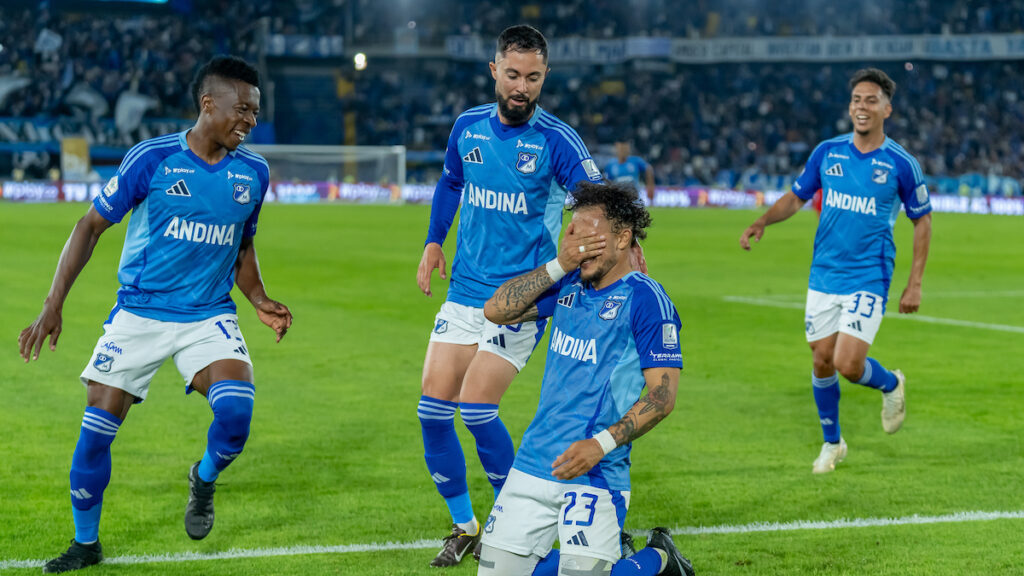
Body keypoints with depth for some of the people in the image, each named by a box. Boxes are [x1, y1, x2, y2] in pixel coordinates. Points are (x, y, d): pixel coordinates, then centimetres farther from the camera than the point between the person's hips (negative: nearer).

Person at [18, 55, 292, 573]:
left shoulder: (253, 173, 3)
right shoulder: (152, 158, -10)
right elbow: (91, 227, -4)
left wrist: (261, 302, 3)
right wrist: (53, 306, -9)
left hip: (210, 317, 2)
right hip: (139, 313, -2)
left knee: (235, 410, -23)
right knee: (96, 430, -3)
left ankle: (204, 480, 10)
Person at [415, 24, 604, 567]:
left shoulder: (556, 140, -11)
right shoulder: (468, 127, 5)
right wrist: (433, 242, 16)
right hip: (464, 291, 5)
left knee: (475, 406, -14)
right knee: (433, 408, 1)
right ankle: (464, 528, 18)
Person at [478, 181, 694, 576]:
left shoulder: (645, 299, -9)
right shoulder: (569, 286, 11)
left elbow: (662, 395, -13)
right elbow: (495, 311, 5)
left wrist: (601, 444, -23)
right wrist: (559, 265, -3)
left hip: (595, 475, -6)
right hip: (533, 466, 6)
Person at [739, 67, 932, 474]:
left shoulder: (901, 164, -6)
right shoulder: (827, 152, 1)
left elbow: (922, 220, 3)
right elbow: (796, 197, 13)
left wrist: (915, 284, -1)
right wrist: (762, 222, -7)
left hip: (869, 280, -3)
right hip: (824, 276, 4)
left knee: (849, 365, -14)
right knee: (822, 361, 6)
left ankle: (891, 384, 20)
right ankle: (832, 443, 27)